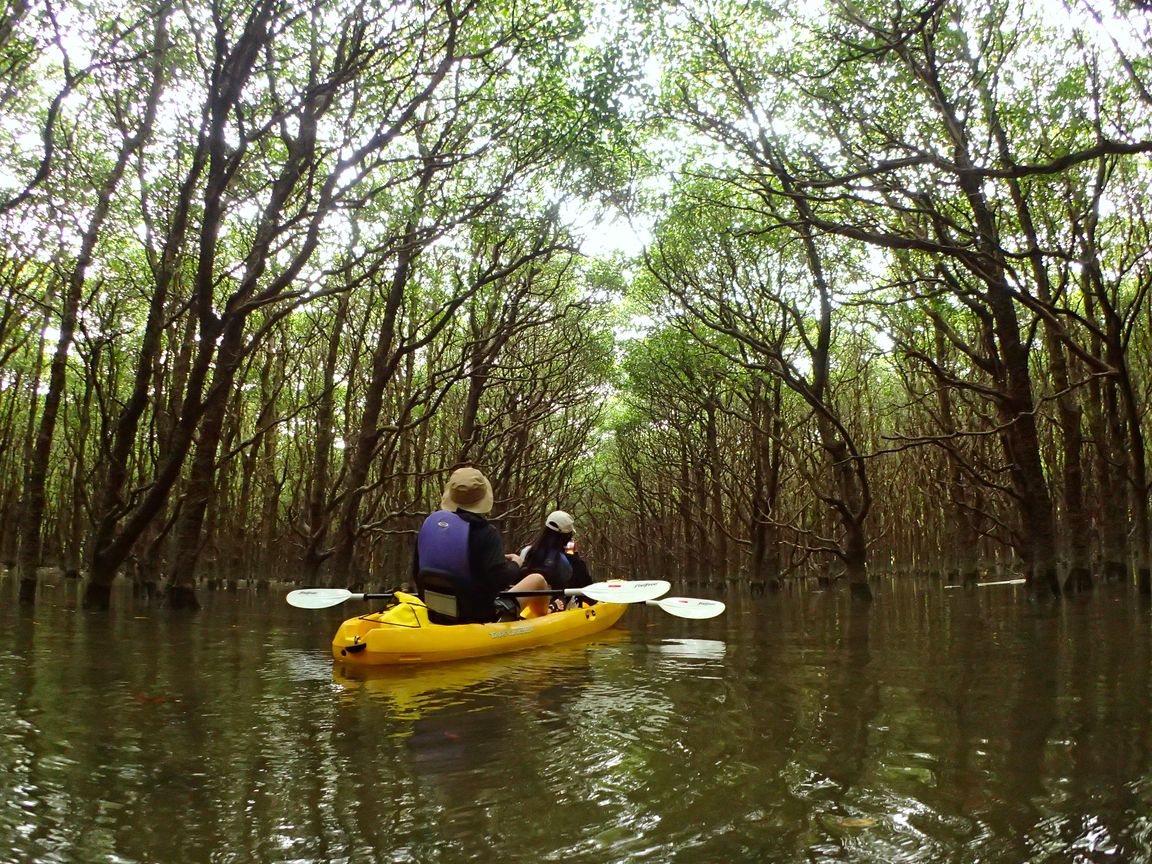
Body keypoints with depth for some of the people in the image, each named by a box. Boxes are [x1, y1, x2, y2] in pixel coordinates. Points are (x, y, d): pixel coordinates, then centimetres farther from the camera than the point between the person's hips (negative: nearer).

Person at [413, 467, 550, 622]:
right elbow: (498, 578, -27)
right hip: (478, 614, -7)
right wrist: (515, 564, -5)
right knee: (537, 579, 11)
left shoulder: (430, 522, -2)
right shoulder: (485, 532, -19)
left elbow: (417, 572, 6)